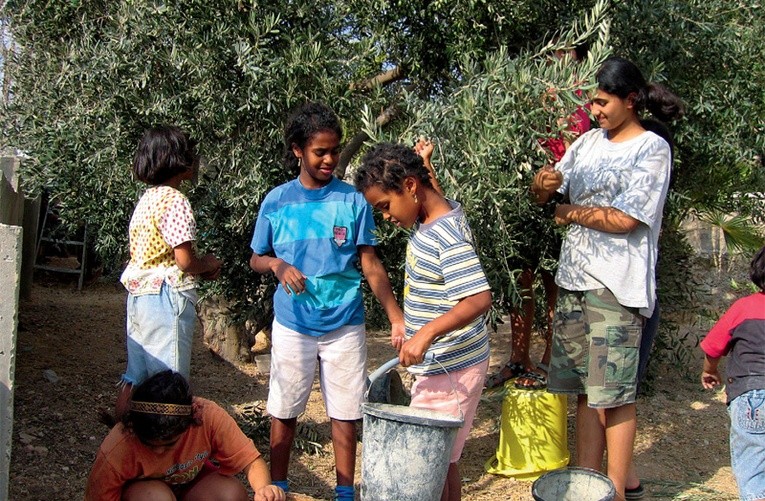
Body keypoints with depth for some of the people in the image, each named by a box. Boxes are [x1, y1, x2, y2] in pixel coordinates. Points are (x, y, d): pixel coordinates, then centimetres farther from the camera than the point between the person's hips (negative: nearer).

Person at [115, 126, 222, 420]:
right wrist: (209, 264, 2)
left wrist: (200, 268, 11)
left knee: (135, 378, 15)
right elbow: (185, 261, -18)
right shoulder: (175, 200, -14)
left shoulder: (147, 199, 13)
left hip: (139, 294, 9)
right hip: (166, 297, -9)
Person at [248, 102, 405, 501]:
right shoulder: (276, 202, 0)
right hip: (292, 324, 1)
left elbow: (371, 265, -3)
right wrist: (277, 264, -15)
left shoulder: (352, 201, -3)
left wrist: (396, 318, -12)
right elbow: (255, 259, 8)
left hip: (344, 325, 0)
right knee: (284, 412, 11)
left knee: (345, 413, 7)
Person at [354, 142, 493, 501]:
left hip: (448, 370, -9)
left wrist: (426, 334, -39)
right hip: (438, 364, 9)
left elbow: (479, 299, -32)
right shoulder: (428, 220, 6)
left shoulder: (448, 236, -23)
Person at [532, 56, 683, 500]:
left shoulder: (652, 149, -4)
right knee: (585, 391, 8)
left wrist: (572, 212, -1)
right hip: (573, 279, 6)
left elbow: (624, 219, -13)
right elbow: (545, 195, 12)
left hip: (616, 284, -6)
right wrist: (543, 185, -11)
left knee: (614, 394, -3)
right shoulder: (588, 142, 15)